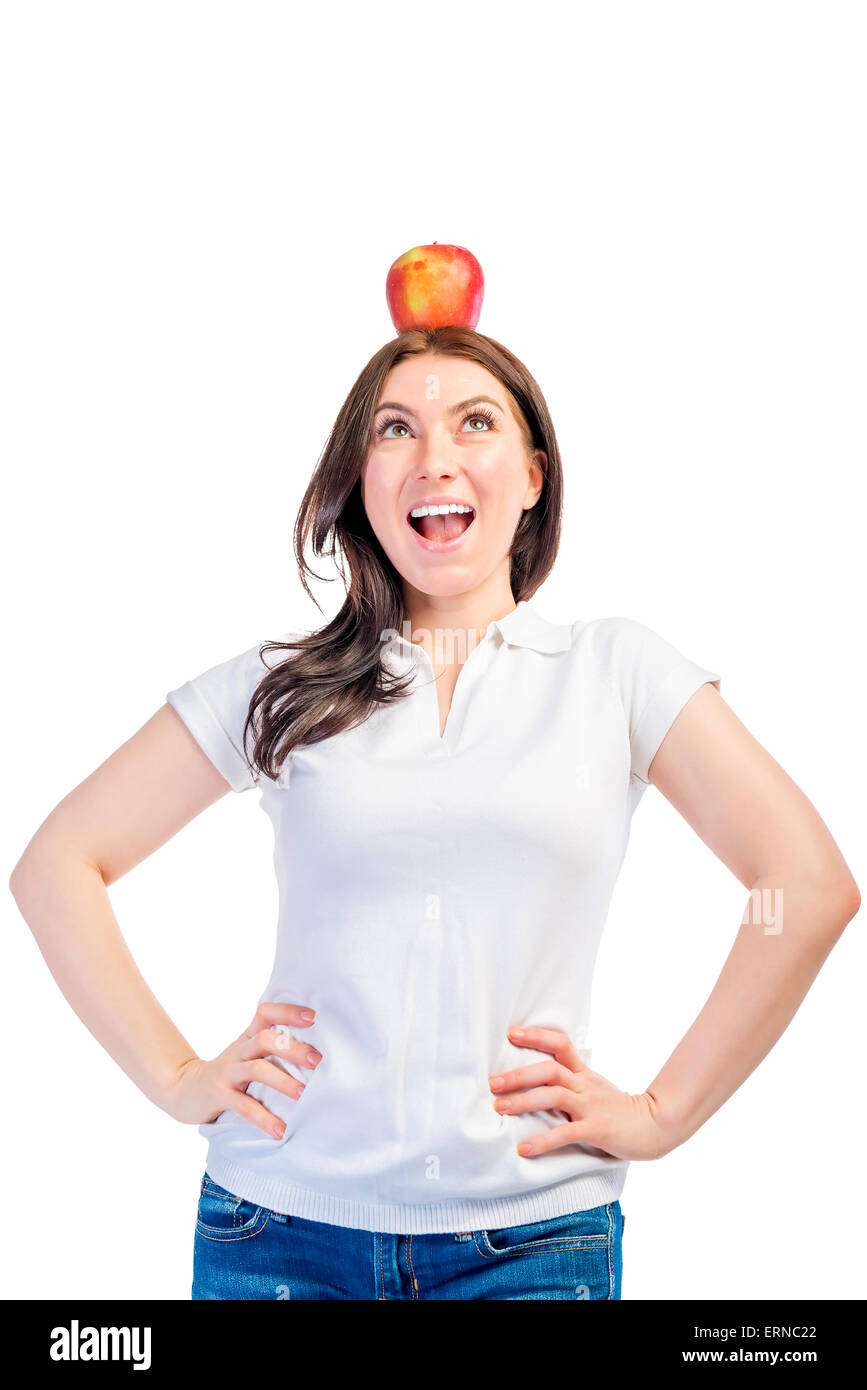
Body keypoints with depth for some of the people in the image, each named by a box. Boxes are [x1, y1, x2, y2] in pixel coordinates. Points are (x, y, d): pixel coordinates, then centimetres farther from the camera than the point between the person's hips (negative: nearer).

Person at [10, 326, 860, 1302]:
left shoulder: (614, 668, 1)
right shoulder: (282, 687, 4)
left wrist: (661, 1113, -6)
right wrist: (177, 1079, 0)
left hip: (531, 1238, -1)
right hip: (283, 1223, 1)